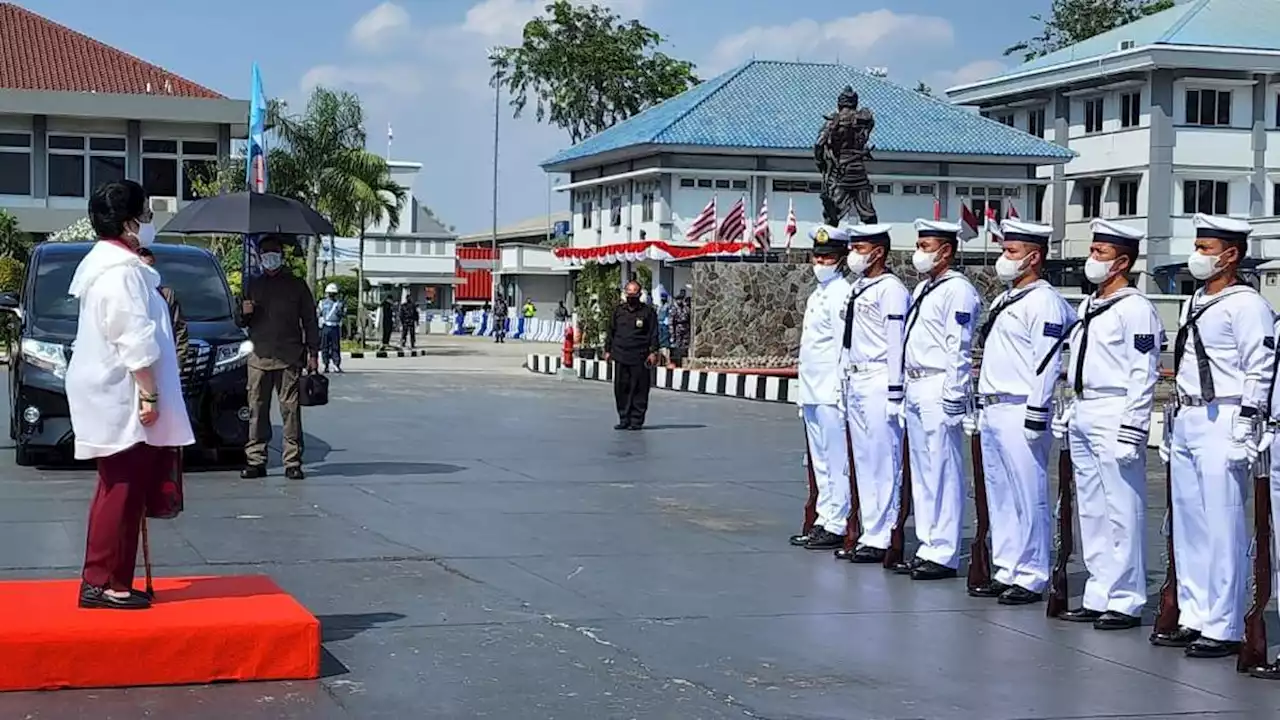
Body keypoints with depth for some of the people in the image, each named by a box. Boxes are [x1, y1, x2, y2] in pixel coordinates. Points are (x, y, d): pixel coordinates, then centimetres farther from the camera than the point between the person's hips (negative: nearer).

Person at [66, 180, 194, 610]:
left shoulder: (107, 263, 18)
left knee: (121, 491, 16)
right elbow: (136, 340, -22)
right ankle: (104, 583, -6)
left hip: (113, 396, 11)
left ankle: (102, 580, 20)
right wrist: (149, 394, -22)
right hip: (121, 400, -11)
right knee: (122, 492, -9)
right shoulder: (122, 271, -17)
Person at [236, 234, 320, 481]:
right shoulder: (253, 285, 17)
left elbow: (309, 321, 11)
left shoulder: (296, 285, 10)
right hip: (259, 357, 2)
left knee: (290, 410, -5)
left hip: (289, 358, -2)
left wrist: (313, 352, 4)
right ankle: (255, 460, 4)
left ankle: (293, 462, -4)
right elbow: (240, 323, 22)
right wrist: (244, 314, -2)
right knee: (257, 410, 0)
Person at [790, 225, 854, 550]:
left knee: (836, 460, -6)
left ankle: (837, 526, -3)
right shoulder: (816, 295, 19)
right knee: (820, 461, 14)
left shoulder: (843, 294, -11)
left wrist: (841, 392, -18)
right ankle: (824, 521, 21)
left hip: (831, 392, -10)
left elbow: (845, 347, -16)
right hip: (812, 393, 10)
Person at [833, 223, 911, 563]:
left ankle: (881, 539, -1)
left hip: (879, 383, -10)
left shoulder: (891, 290, -11)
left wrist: (894, 393, -18)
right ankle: (870, 533, 19)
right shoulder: (857, 289, 16)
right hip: (855, 382, 10)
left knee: (884, 462, -5)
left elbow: (897, 343, -15)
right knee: (863, 461, 13)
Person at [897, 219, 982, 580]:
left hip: (939, 390, -10)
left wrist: (954, 396, -20)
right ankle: (927, 546, 20)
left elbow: (959, 348, -17)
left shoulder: (958, 290, -11)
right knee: (921, 471, 13)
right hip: (916, 388, 10)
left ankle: (943, 554, -4)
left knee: (944, 472, -7)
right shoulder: (923, 289, 18)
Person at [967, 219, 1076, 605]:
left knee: (1029, 497, -4)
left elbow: (1047, 361, -17)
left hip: (1021, 412, -10)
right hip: (992, 411, 10)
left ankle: (1031, 578, 1)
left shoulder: (1044, 301, -11)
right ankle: (1006, 572, 20)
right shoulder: (1004, 299, 19)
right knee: (999, 497, 13)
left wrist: (1036, 415, -21)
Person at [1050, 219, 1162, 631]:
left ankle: (1125, 601, -1)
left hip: (1114, 418, -9)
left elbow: (1143, 376, -15)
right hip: (1083, 418, 9)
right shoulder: (1088, 306, 17)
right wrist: (1069, 414, 20)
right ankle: (1099, 596, 18)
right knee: (1090, 511, 12)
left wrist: (1131, 431, -19)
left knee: (1123, 511, -6)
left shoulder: (1135, 309, -10)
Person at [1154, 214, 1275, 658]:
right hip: (1187, 422, 9)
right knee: (1187, 527, 11)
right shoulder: (1194, 304, 18)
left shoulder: (1246, 305, -8)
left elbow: (1260, 372, -14)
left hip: (1222, 425, -9)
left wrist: (1243, 429, -18)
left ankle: (1224, 628, -3)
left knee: (1223, 529, -7)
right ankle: (1193, 619, 19)